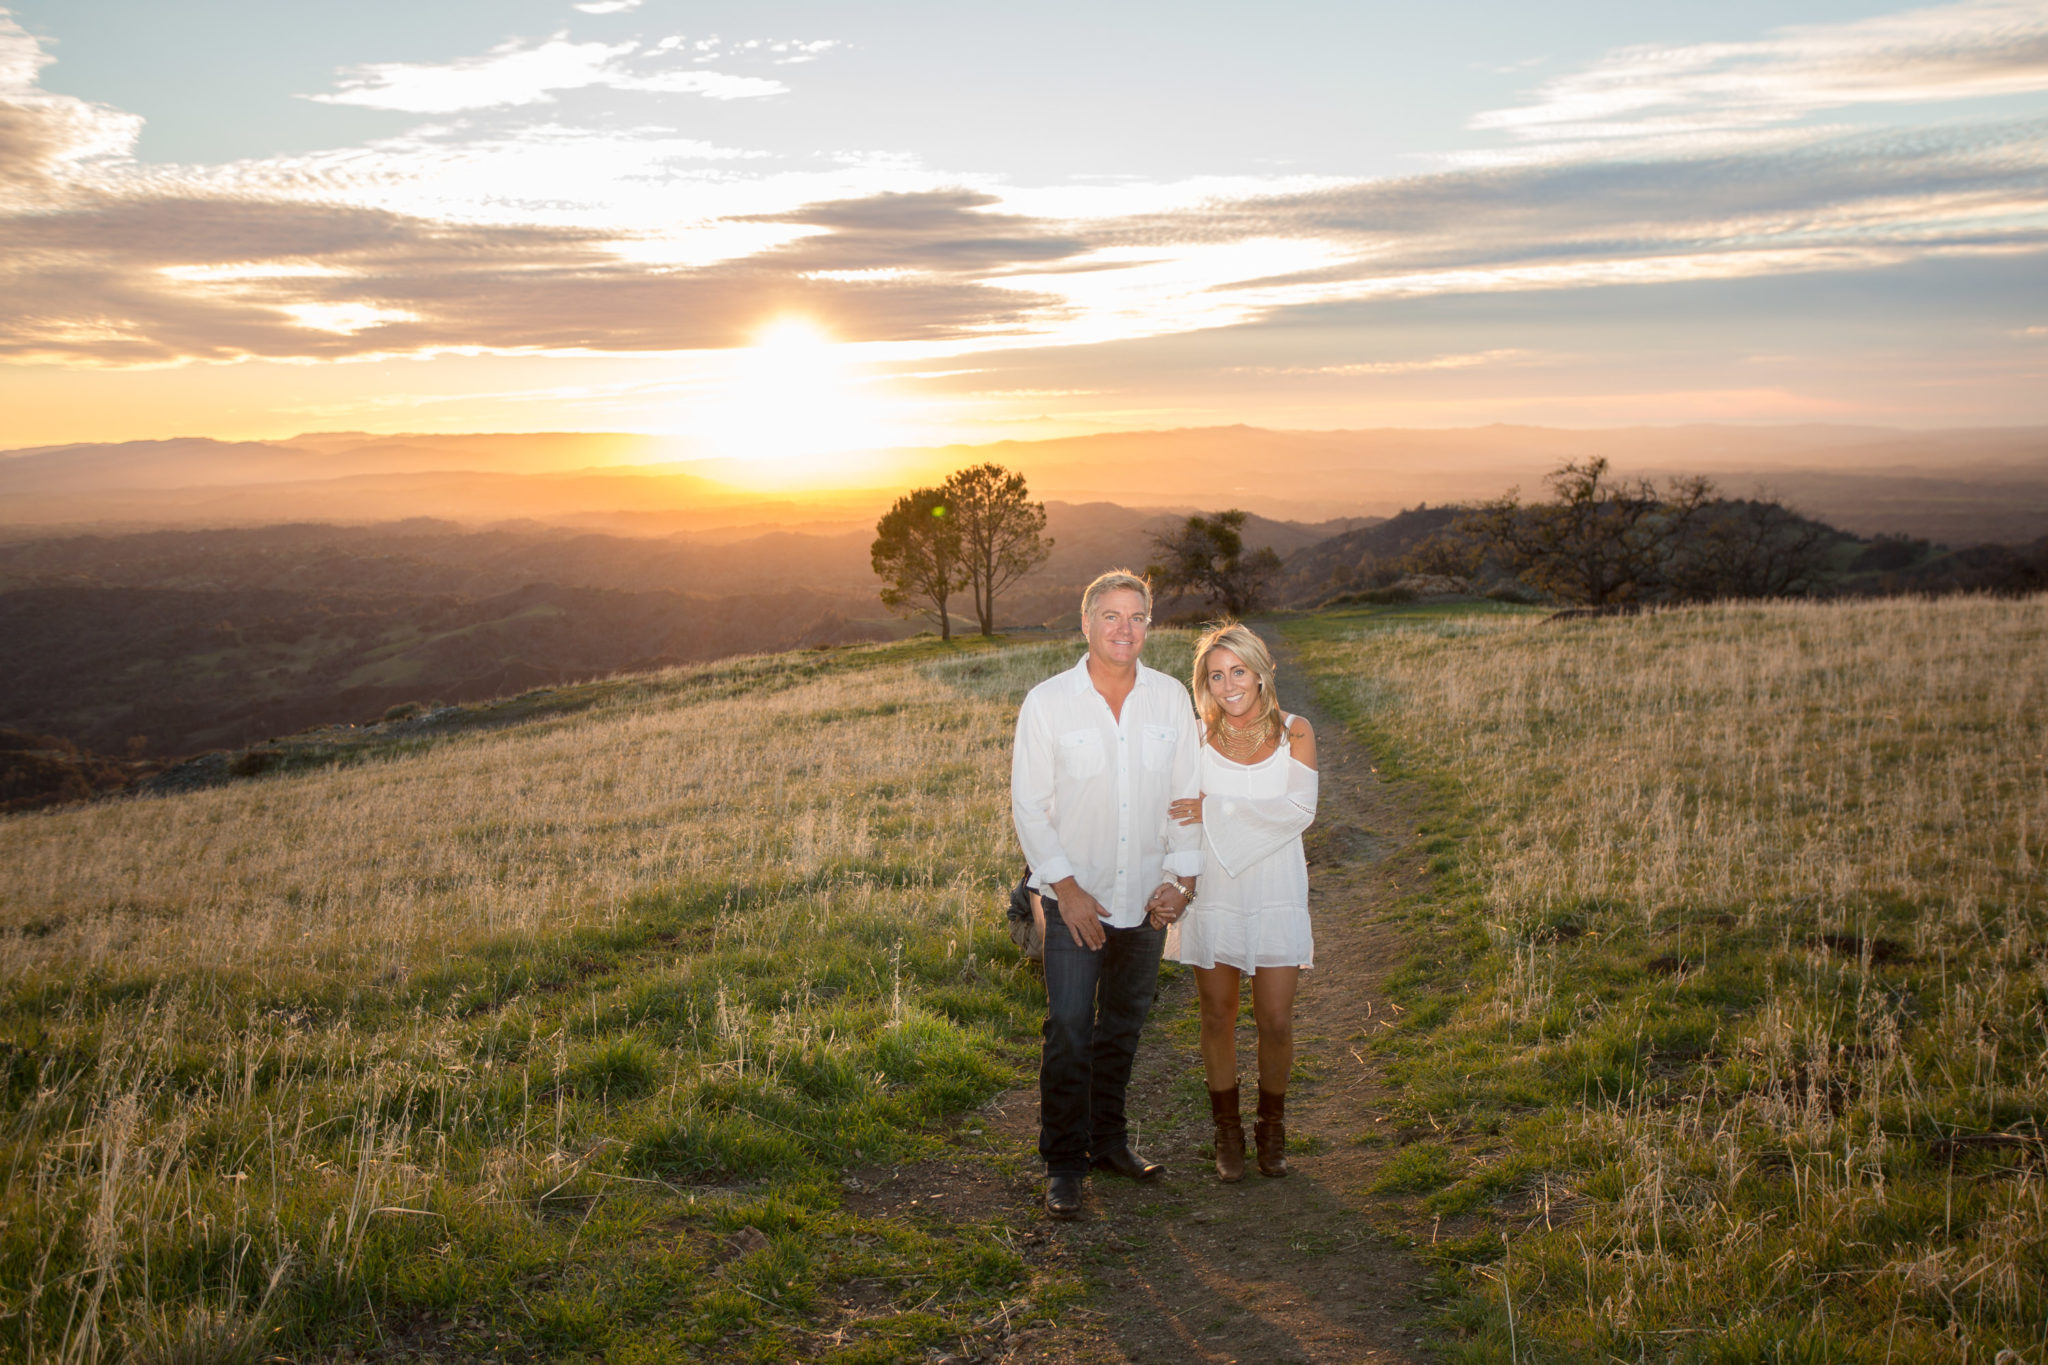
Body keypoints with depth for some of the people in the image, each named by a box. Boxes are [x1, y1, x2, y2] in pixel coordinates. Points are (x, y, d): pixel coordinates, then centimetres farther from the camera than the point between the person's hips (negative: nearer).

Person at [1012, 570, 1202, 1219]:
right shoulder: (1047, 702, -8)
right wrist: (1066, 887, -11)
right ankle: (1063, 1161, 7)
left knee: (1124, 1025, 14)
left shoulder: (1172, 699, 0)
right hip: (1075, 898, -3)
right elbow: (1028, 805, -5)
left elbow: (1188, 795, 6)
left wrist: (1180, 878, -4)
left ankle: (1109, 1141, 30)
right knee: (1068, 1030, -7)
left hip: (1146, 899, 3)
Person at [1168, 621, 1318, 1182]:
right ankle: (1228, 1133, 26)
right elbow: (1174, 813, 0)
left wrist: (1216, 810, -18)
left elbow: (1298, 809, -14)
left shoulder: (1294, 733, -2)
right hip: (1214, 895, 0)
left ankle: (1271, 1130, 25)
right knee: (1218, 1016, 8)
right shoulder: (1198, 739, -2)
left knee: (1276, 1021, 1)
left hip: (1276, 894, 0)